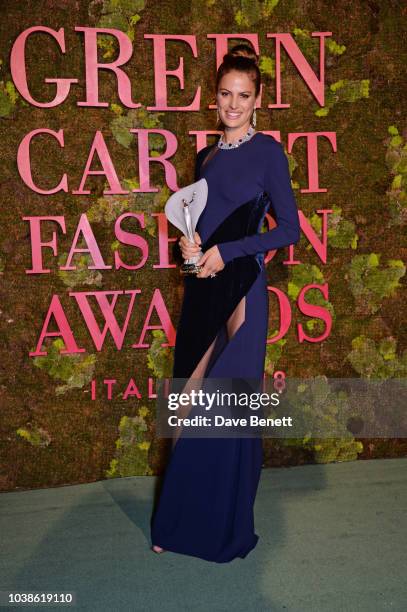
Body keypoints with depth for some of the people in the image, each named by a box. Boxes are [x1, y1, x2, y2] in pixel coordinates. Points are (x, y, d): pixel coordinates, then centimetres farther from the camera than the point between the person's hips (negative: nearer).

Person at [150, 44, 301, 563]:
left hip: (240, 289, -6)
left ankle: (229, 528, 18)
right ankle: (182, 522, 22)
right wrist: (188, 239, -1)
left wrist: (224, 252, -13)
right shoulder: (206, 155, 15)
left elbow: (289, 229, -7)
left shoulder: (267, 151, -4)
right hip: (202, 287, 6)